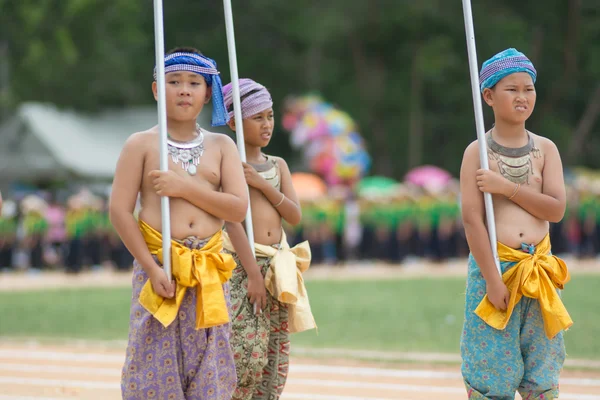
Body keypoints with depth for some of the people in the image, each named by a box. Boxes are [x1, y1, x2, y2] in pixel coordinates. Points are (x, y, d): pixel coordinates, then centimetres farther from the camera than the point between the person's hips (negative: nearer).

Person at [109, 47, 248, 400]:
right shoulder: (141, 144, 1)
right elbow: (120, 211, -5)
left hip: (209, 272, 3)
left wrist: (185, 187, -13)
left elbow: (239, 208, -1)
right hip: (158, 264, -3)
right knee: (156, 370, -5)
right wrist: (152, 268, -13)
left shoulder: (221, 146, 10)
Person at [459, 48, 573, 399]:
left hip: (539, 267, 3)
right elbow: (472, 218, -10)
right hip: (493, 264, -3)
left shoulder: (545, 149, 5)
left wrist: (506, 187, -15)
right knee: (491, 371, -3)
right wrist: (492, 278, -16)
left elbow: (556, 209, -5)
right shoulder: (478, 152, -4)